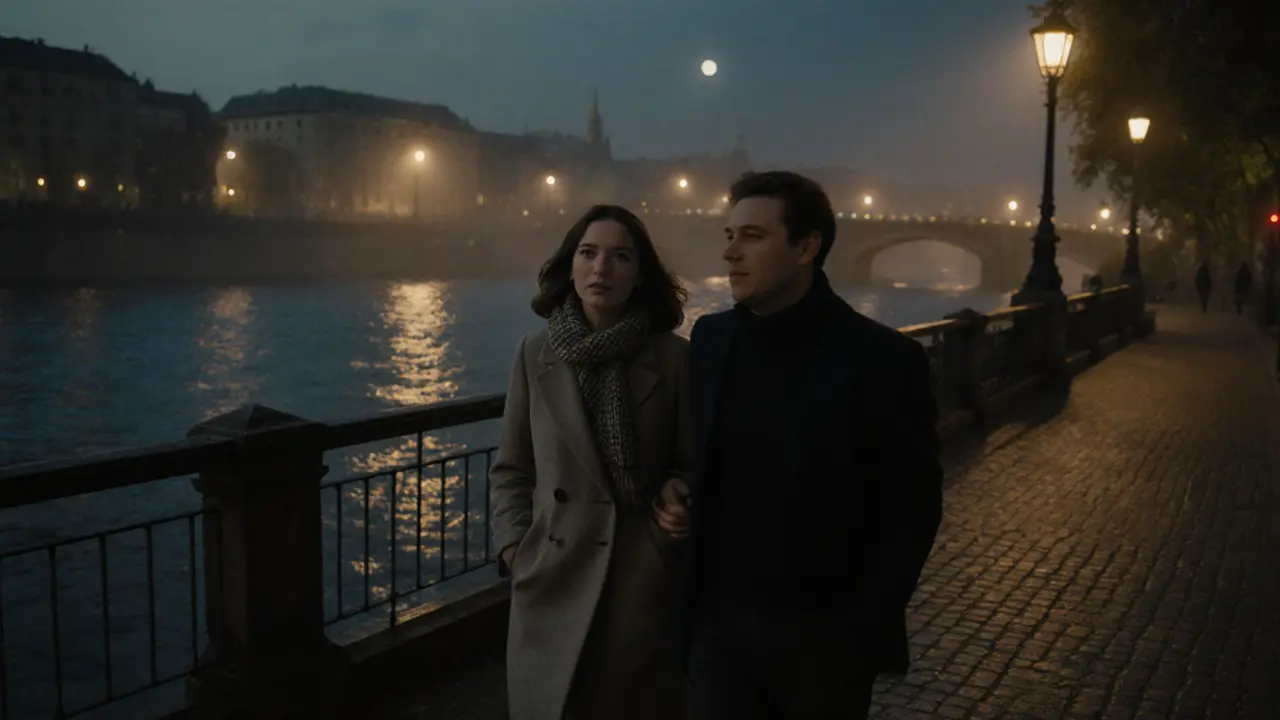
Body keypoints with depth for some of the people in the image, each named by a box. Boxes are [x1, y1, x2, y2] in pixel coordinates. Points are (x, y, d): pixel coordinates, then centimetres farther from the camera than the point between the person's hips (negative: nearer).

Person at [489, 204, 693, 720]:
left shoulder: (674, 357, -5)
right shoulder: (535, 353, 0)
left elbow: (691, 467, 3)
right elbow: (510, 471, 5)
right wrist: (514, 548, -4)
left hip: (644, 573, -1)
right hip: (555, 576, 1)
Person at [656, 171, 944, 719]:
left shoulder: (883, 359, -12)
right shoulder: (710, 338, 1)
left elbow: (912, 512, -8)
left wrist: (860, 629, -11)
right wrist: (674, 493, -5)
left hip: (825, 636, -3)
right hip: (720, 623, 3)